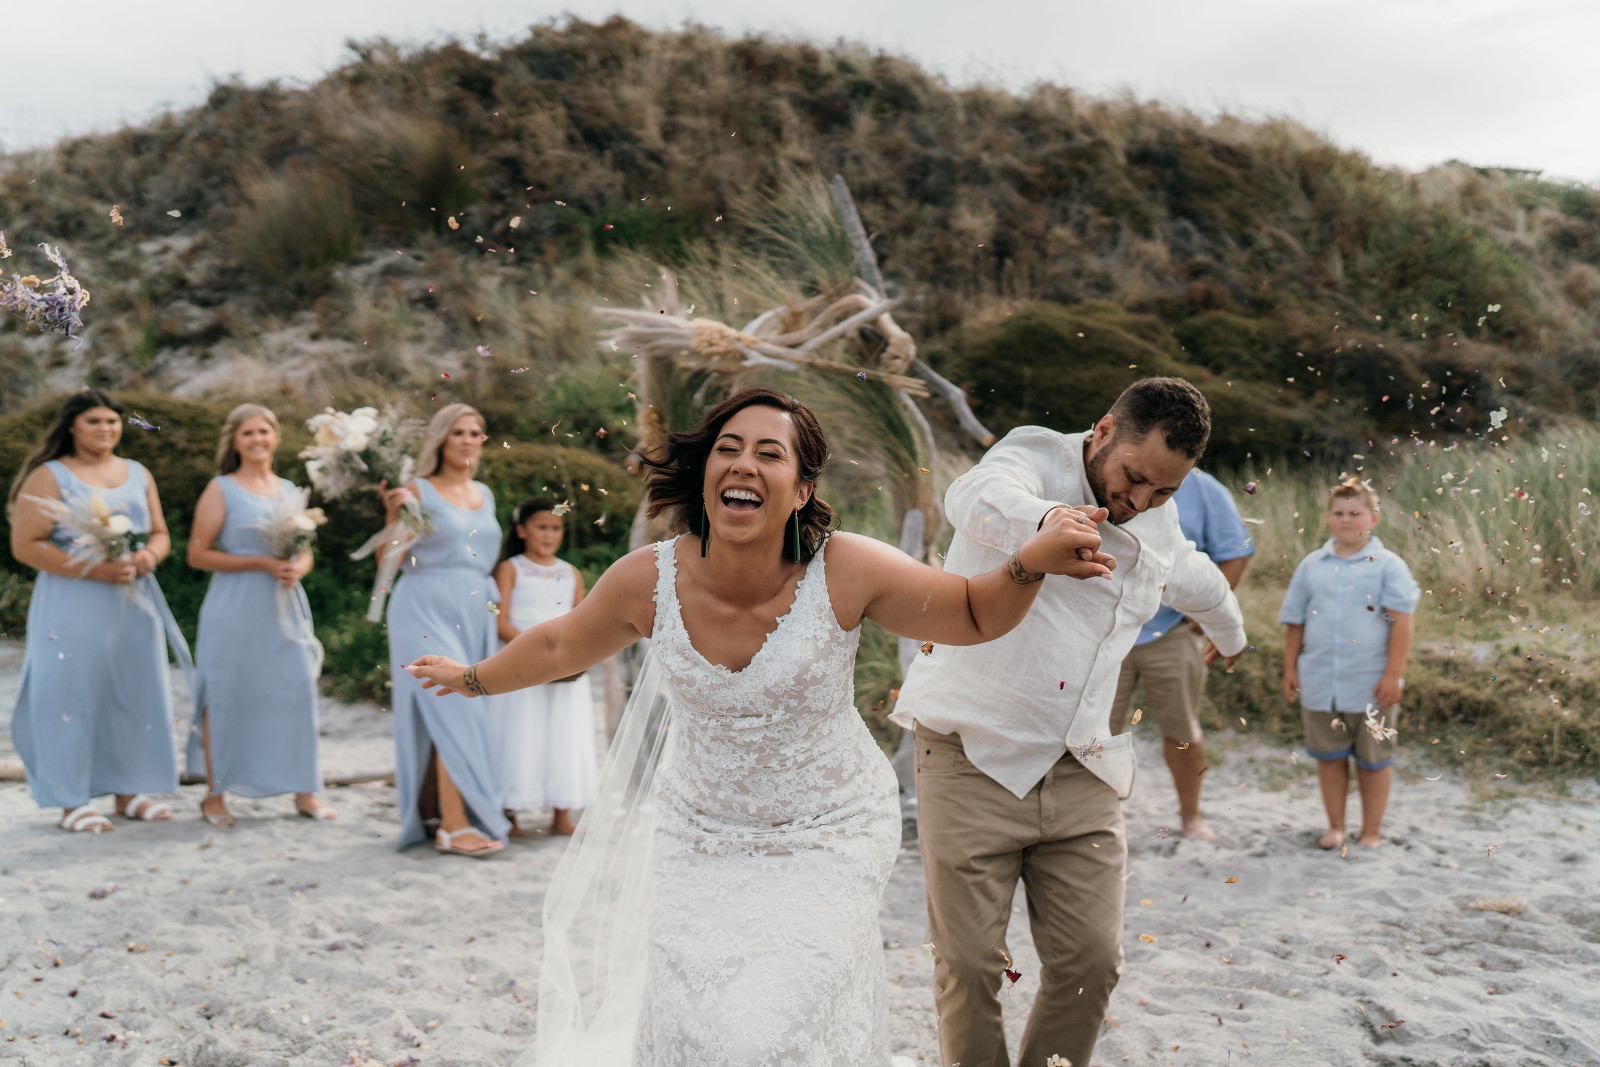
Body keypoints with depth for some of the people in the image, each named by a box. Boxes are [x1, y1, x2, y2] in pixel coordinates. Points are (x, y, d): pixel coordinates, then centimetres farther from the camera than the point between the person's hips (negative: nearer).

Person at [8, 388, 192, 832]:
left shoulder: (138, 474, 15)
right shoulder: (48, 477, -2)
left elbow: (161, 533, 18)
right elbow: (25, 545, -10)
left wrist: (150, 555, -7)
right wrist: (94, 569, -18)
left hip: (133, 604, 5)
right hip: (72, 608, -5)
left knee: (135, 693, 6)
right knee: (72, 695, -4)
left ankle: (128, 791, 17)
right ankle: (71, 801, 3)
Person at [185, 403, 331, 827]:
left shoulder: (289, 490, 14)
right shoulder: (221, 490, -1)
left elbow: (305, 552, 19)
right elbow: (198, 554, -7)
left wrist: (298, 567, -6)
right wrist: (261, 563, -15)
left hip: (285, 609, 4)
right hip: (235, 612, -4)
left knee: (296, 692, 1)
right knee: (225, 698, 0)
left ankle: (304, 790, 10)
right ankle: (215, 794, 11)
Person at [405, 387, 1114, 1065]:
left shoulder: (845, 571, -23)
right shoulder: (646, 581, -17)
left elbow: (974, 615, -8)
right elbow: (561, 647, 5)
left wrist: (1032, 561, -29)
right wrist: (473, 678, 21)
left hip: (825, 838, -2)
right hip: (698, 834, 2)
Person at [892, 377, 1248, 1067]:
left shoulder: (1157, 530, 12)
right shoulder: (1034, 456, -7)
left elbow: (1202, 587, 37)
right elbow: (976, 498, -34)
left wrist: (1230, 636, 56)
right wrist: (1044, 519, -55)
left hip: (1079, 776, 5)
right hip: (974, 758, -5)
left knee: (1091, 960, -2)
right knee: (969, 963, -5)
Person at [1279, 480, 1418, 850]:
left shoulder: (1388, 566, -2)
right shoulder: (1311, 566, 8)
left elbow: (1402, 622, -6)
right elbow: (1295, 622, 13)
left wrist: (1393, 674, -11)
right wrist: (1290, 669, 9)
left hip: (1371, 684, -3)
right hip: (1319, 682, 3)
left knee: (1372, 760, 8)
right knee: (1329, 757, 9)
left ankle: (1371, 831, 20)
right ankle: (1336, 827, 23)